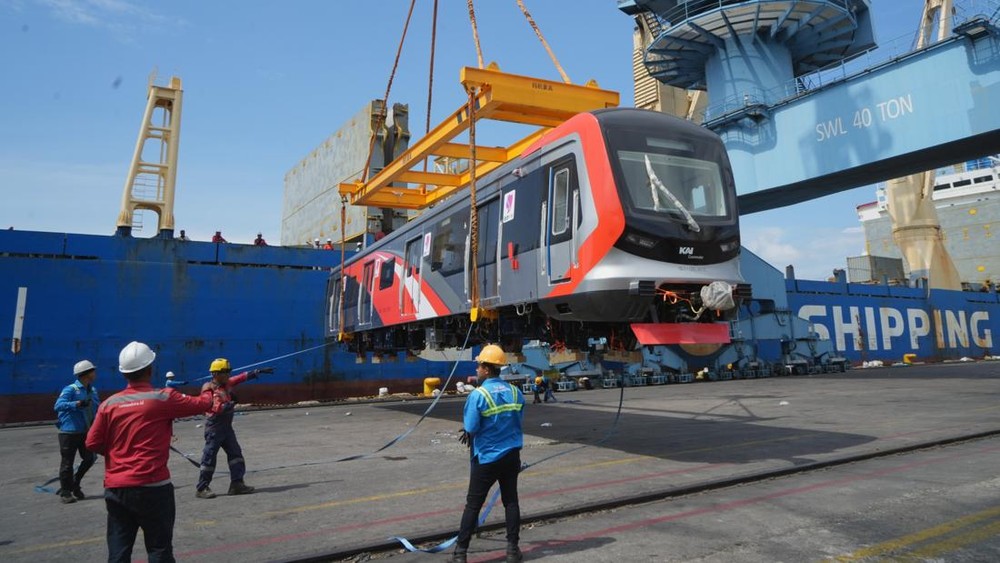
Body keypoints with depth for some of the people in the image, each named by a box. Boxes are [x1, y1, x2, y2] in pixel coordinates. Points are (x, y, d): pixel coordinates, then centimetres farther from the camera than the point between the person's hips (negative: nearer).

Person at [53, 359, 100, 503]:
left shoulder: (93, 390, 10)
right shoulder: (70, 389, -13)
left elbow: (97, 408, 21)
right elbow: (58, 405, -26)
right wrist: (77, 404, -39)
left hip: (86, 432, 7)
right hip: (69, 432, -7)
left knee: (89, 459, 6)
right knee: (67, 463, 2)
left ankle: (74, 485, 28)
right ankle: (65, 492, 15)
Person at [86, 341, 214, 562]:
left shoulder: (109, 404, 2)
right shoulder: (162, 398, -8)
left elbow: (92, 443, 5)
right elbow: (203, 404, 3)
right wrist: (207, 392, 25)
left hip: (115, 488, 4)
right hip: (151, 487, -4)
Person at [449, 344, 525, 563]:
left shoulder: (478, 394, -17)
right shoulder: (515, 392, 0)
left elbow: (470, 430, -17)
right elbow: (516, 421, 7)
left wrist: (470, 435, 8)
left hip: (486, 458, -4)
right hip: (511, 456, 4)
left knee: (473, 505, 6)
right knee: (511, 501, 14)